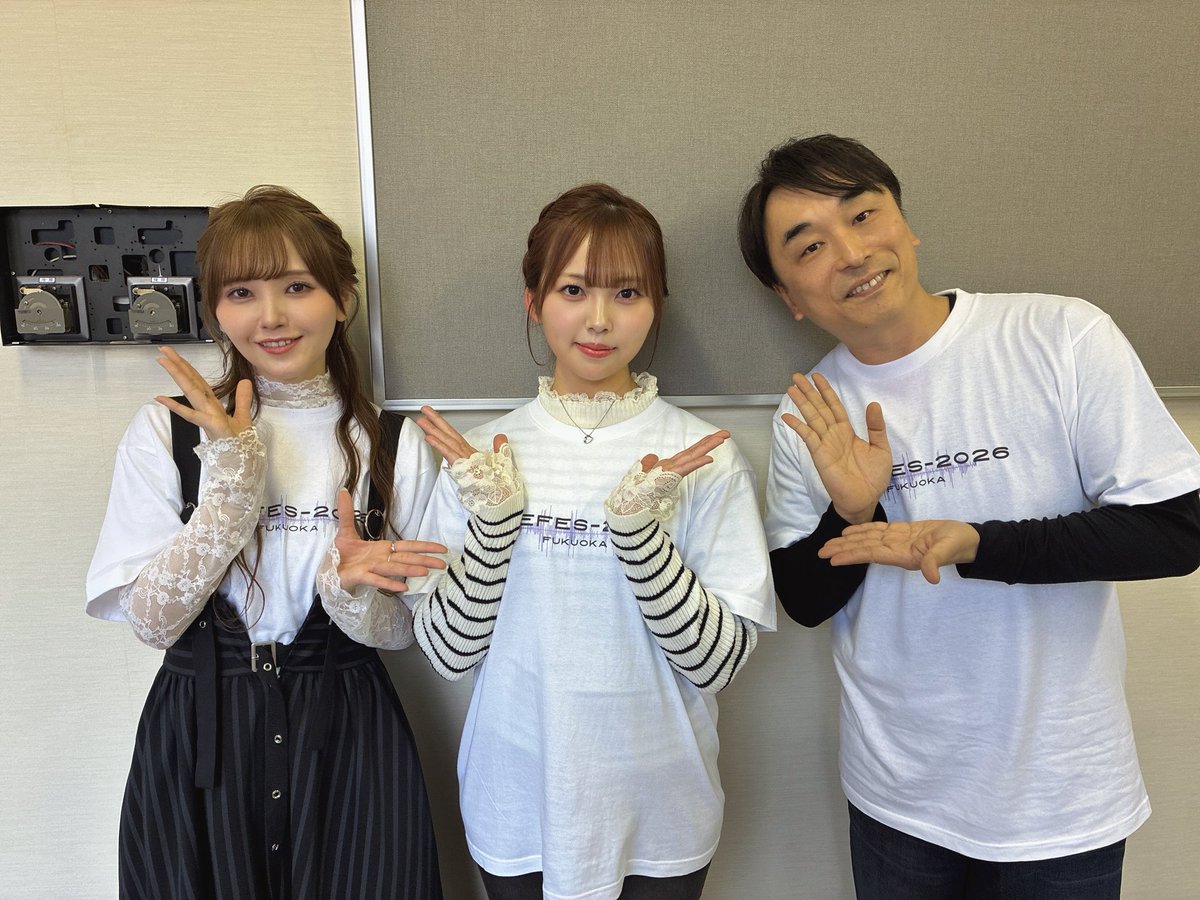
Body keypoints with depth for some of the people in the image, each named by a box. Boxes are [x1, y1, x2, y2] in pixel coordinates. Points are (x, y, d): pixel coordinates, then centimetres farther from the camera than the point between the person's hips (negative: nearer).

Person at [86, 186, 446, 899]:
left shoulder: (396, 445, -4)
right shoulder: (165, 431, -4)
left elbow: (399, 631, 0)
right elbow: (152, 621, -9)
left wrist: (353, 586, -22)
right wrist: (233, 477, -20)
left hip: (345, 736, 1)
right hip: (198, 736, 0)